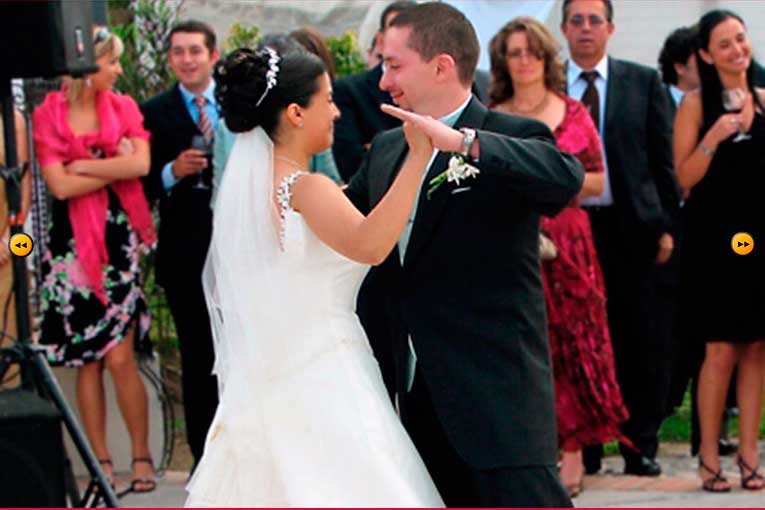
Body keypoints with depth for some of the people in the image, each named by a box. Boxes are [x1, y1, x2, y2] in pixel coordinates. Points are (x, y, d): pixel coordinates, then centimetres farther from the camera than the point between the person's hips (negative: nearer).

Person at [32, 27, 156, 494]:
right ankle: (101, 461, 9)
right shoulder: (48, 115, 0)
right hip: (73, 242, 0)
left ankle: (142, 456, 4)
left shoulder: (122, 107, 7)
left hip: (119, 238, 0)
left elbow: (141, 164, -8)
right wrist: (115, 167, -4)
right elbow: (60, 186, -8)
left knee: (120, 356, -6)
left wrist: (82, 166, -8)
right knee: (87, 359, 3)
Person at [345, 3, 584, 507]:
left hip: (496, 389, -7)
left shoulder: (512, 137, -7)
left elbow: (567, 176, -29)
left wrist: (463, 142, -36)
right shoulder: (386, 149, 15)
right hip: (419, 394, 7)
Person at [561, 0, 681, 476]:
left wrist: (667, 224, -1)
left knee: (643, 343, 2)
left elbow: (663, 159, 5)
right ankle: (583, 444, 12)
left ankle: (641, 445, 11)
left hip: (633, 227, 0)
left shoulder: (644, 82, 6)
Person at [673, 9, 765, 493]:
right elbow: (685, 178, -6)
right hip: (715, 238, -4)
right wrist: (713, 138, -17)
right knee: (722, 349, -6)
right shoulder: (696, 104, -1)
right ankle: (709, 457, 2)